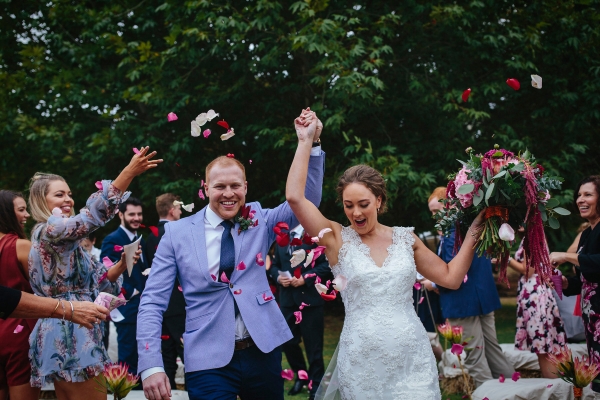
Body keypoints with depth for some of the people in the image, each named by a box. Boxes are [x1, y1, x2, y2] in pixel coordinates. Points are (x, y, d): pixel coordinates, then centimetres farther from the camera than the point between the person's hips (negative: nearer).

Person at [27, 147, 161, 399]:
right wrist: (130, 172, -34)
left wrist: (122, 265, -1)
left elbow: (95, 281, 17)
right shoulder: (49, 230, -11)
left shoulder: (65, 241, 19)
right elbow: (92, 215, -28)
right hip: (70, 336, -10)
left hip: (65, 336, 10)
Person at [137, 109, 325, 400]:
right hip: (208, 361, -3)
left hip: (262, 352, 3)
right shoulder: (177, 233, -2)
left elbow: (307, 200, -2)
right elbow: (152, 303, -3)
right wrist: (151, 365, -14)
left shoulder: (258, 221, 6)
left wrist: (311, 145, -15)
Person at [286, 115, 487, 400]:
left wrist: (473, 232, 7)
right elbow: (295, 197, -10)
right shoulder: (337, 239, 1)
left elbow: (451, 278, 12)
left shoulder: (405, 238, 8)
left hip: (412, 358, 2)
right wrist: (306, 141, -7)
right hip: (362, 362, -2)